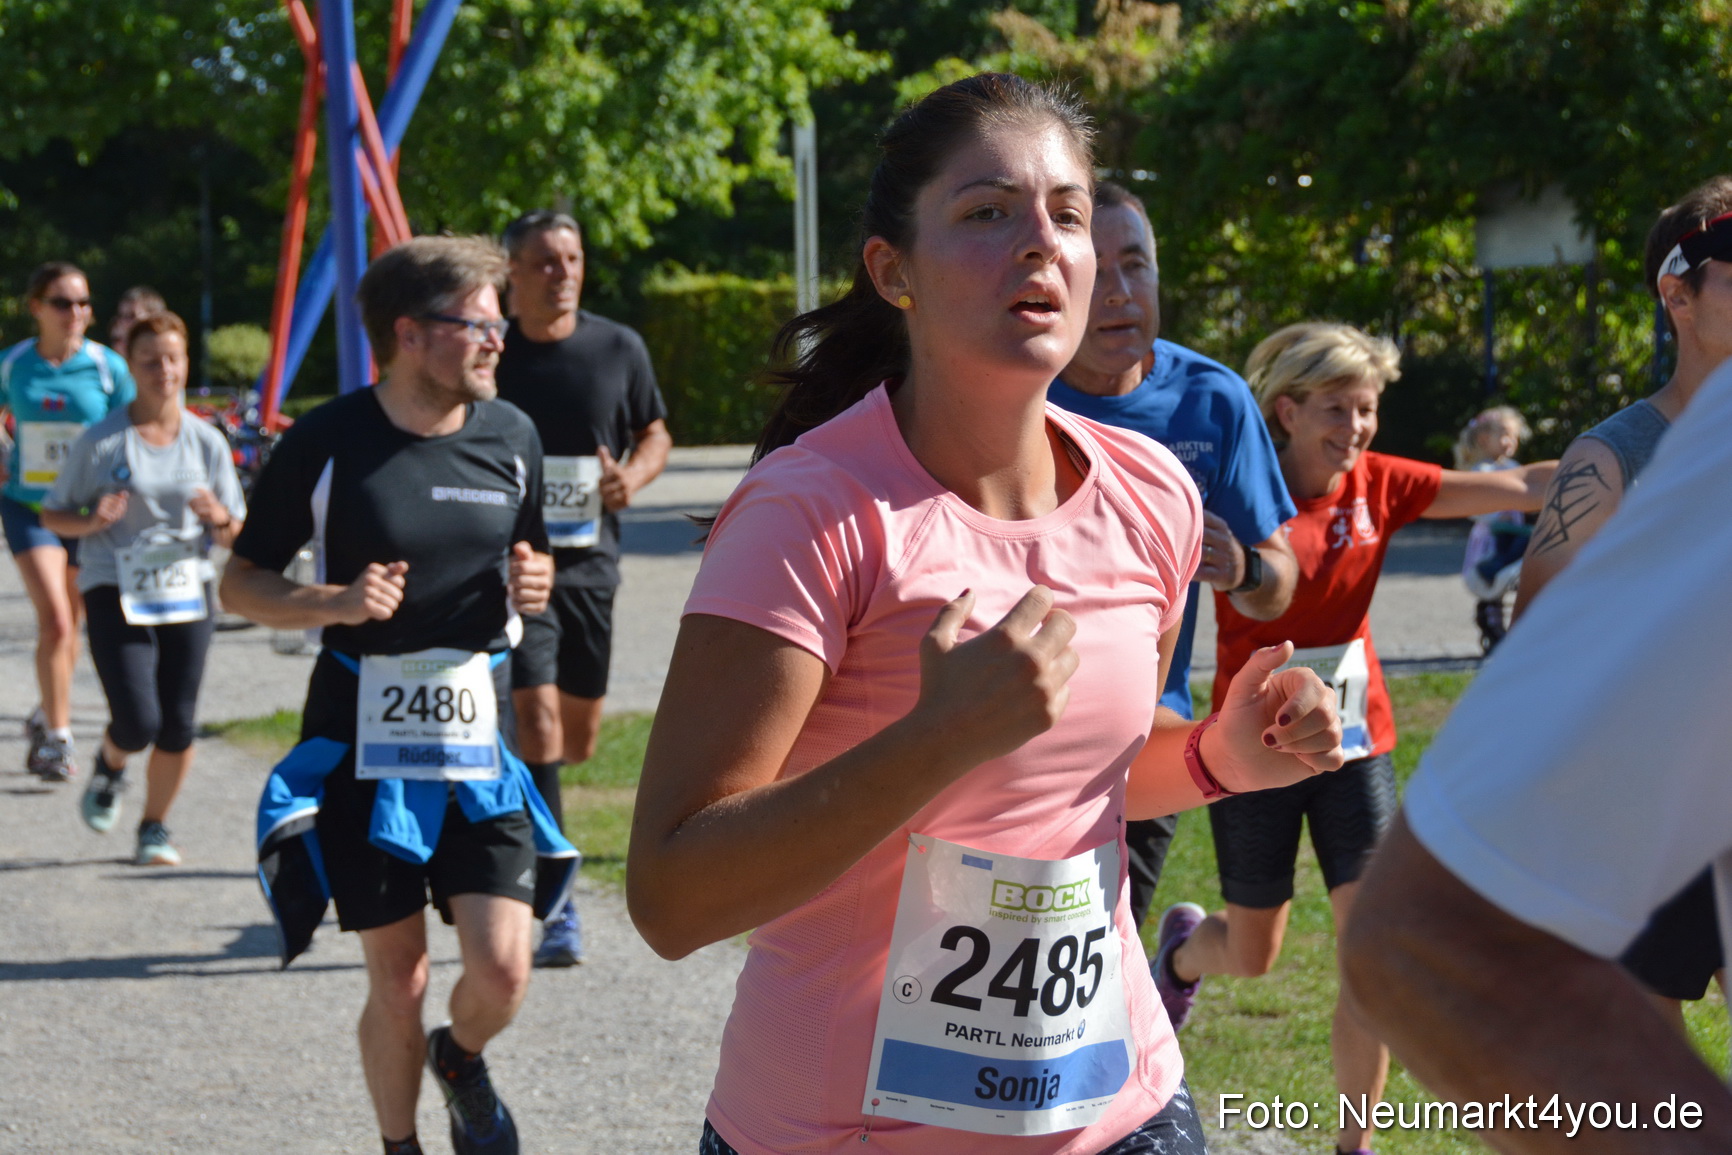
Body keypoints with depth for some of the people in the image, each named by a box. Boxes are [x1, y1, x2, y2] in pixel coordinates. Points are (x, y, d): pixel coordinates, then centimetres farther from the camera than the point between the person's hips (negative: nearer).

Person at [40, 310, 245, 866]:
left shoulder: (207, 442, 5)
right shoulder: (100, 441, -3)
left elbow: (235, 534, 10)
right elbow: (52, 515, 4)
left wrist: (219, 518, -14)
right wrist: (92, 522, -17)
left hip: (186, 594, 3)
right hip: (115, 593, -3)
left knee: (177, 726, 0)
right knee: (138, 722, -12)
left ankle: (154, 827, 22)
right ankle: (109, 765, 24)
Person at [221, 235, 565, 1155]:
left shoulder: (510, 435, 4)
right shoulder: (328, 442, -8)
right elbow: (240, 583, -1)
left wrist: (533, 583, -4)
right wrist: (334, 603, -19)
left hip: (478, 738, 3)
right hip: (363, 743, -3)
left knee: (502, 971, -7)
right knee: (397, 982, 4)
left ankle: (460, 1060, 28)